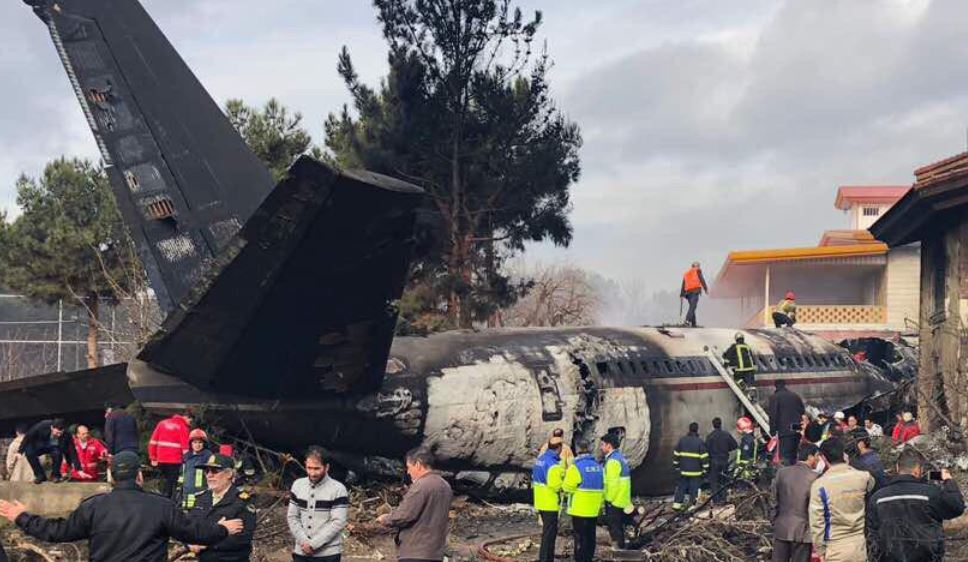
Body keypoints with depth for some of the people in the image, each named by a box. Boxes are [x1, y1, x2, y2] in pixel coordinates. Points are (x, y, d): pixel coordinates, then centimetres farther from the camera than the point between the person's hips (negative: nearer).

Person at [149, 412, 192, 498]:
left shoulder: (162, 423, 13)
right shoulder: (183, 426, -4)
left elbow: (153, 442, 9)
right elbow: (185, 447, -9)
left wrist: (153, 458, 11)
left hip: (161, 460, 5)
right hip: (175, 461, -5)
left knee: (167, 481, 20)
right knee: (172, 483, 1)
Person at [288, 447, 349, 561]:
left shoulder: (338, 489, -8)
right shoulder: (298, 485, 6)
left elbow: (338, 522, -13)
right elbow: (292, 517, 6)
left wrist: (314, 544, -16)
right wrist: (304, 542, -9)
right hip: (301, 552, 4)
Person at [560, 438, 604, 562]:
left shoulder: (575, 467, -16)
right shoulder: (598, 466, 5)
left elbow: (567, 487, -12)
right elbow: (603, 488, 10)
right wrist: (600, 504, 19)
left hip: (579, 510, -6)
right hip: (594, 510, 6)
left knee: (580, 538, 0)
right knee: (590, 537, 15)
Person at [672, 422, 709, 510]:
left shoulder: (682, 440, 4)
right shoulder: (699, 441, -9)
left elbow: (676, 453, 10)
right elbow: (704, 456, -9)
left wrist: (676, 465, 19)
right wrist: (705, 468, -1)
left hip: (684, 470, 4)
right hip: (695, 470, -4)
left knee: (681, 487, 12)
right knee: (693, 489, 2)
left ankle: (676, 504, 11)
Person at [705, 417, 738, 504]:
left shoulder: (710, 436, -11)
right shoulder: (727, 435, -1)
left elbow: (707, 449, -11)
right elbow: (734, 446, 3)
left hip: (714, 461, -3)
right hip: (724, 461, 3)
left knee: (713, 481, 3)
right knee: (723, 480, 14)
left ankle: (715, 500, -1)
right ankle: (723, 498, 15)